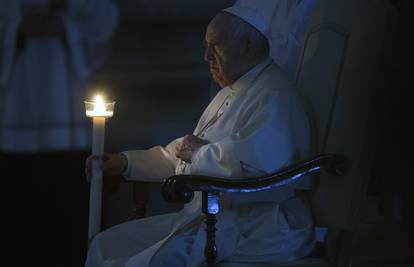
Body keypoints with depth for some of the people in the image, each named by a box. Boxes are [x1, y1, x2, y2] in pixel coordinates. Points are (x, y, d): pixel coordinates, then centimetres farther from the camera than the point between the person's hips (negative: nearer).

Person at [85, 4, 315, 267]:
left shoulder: (272, 96, -14)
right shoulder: (231, 92, 22)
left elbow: (257, 164, -31)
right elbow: (184, 156, 30)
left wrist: (200, 152, -13)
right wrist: (125, 163, 19)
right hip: (208, 216, 11)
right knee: (106, 244, 6)